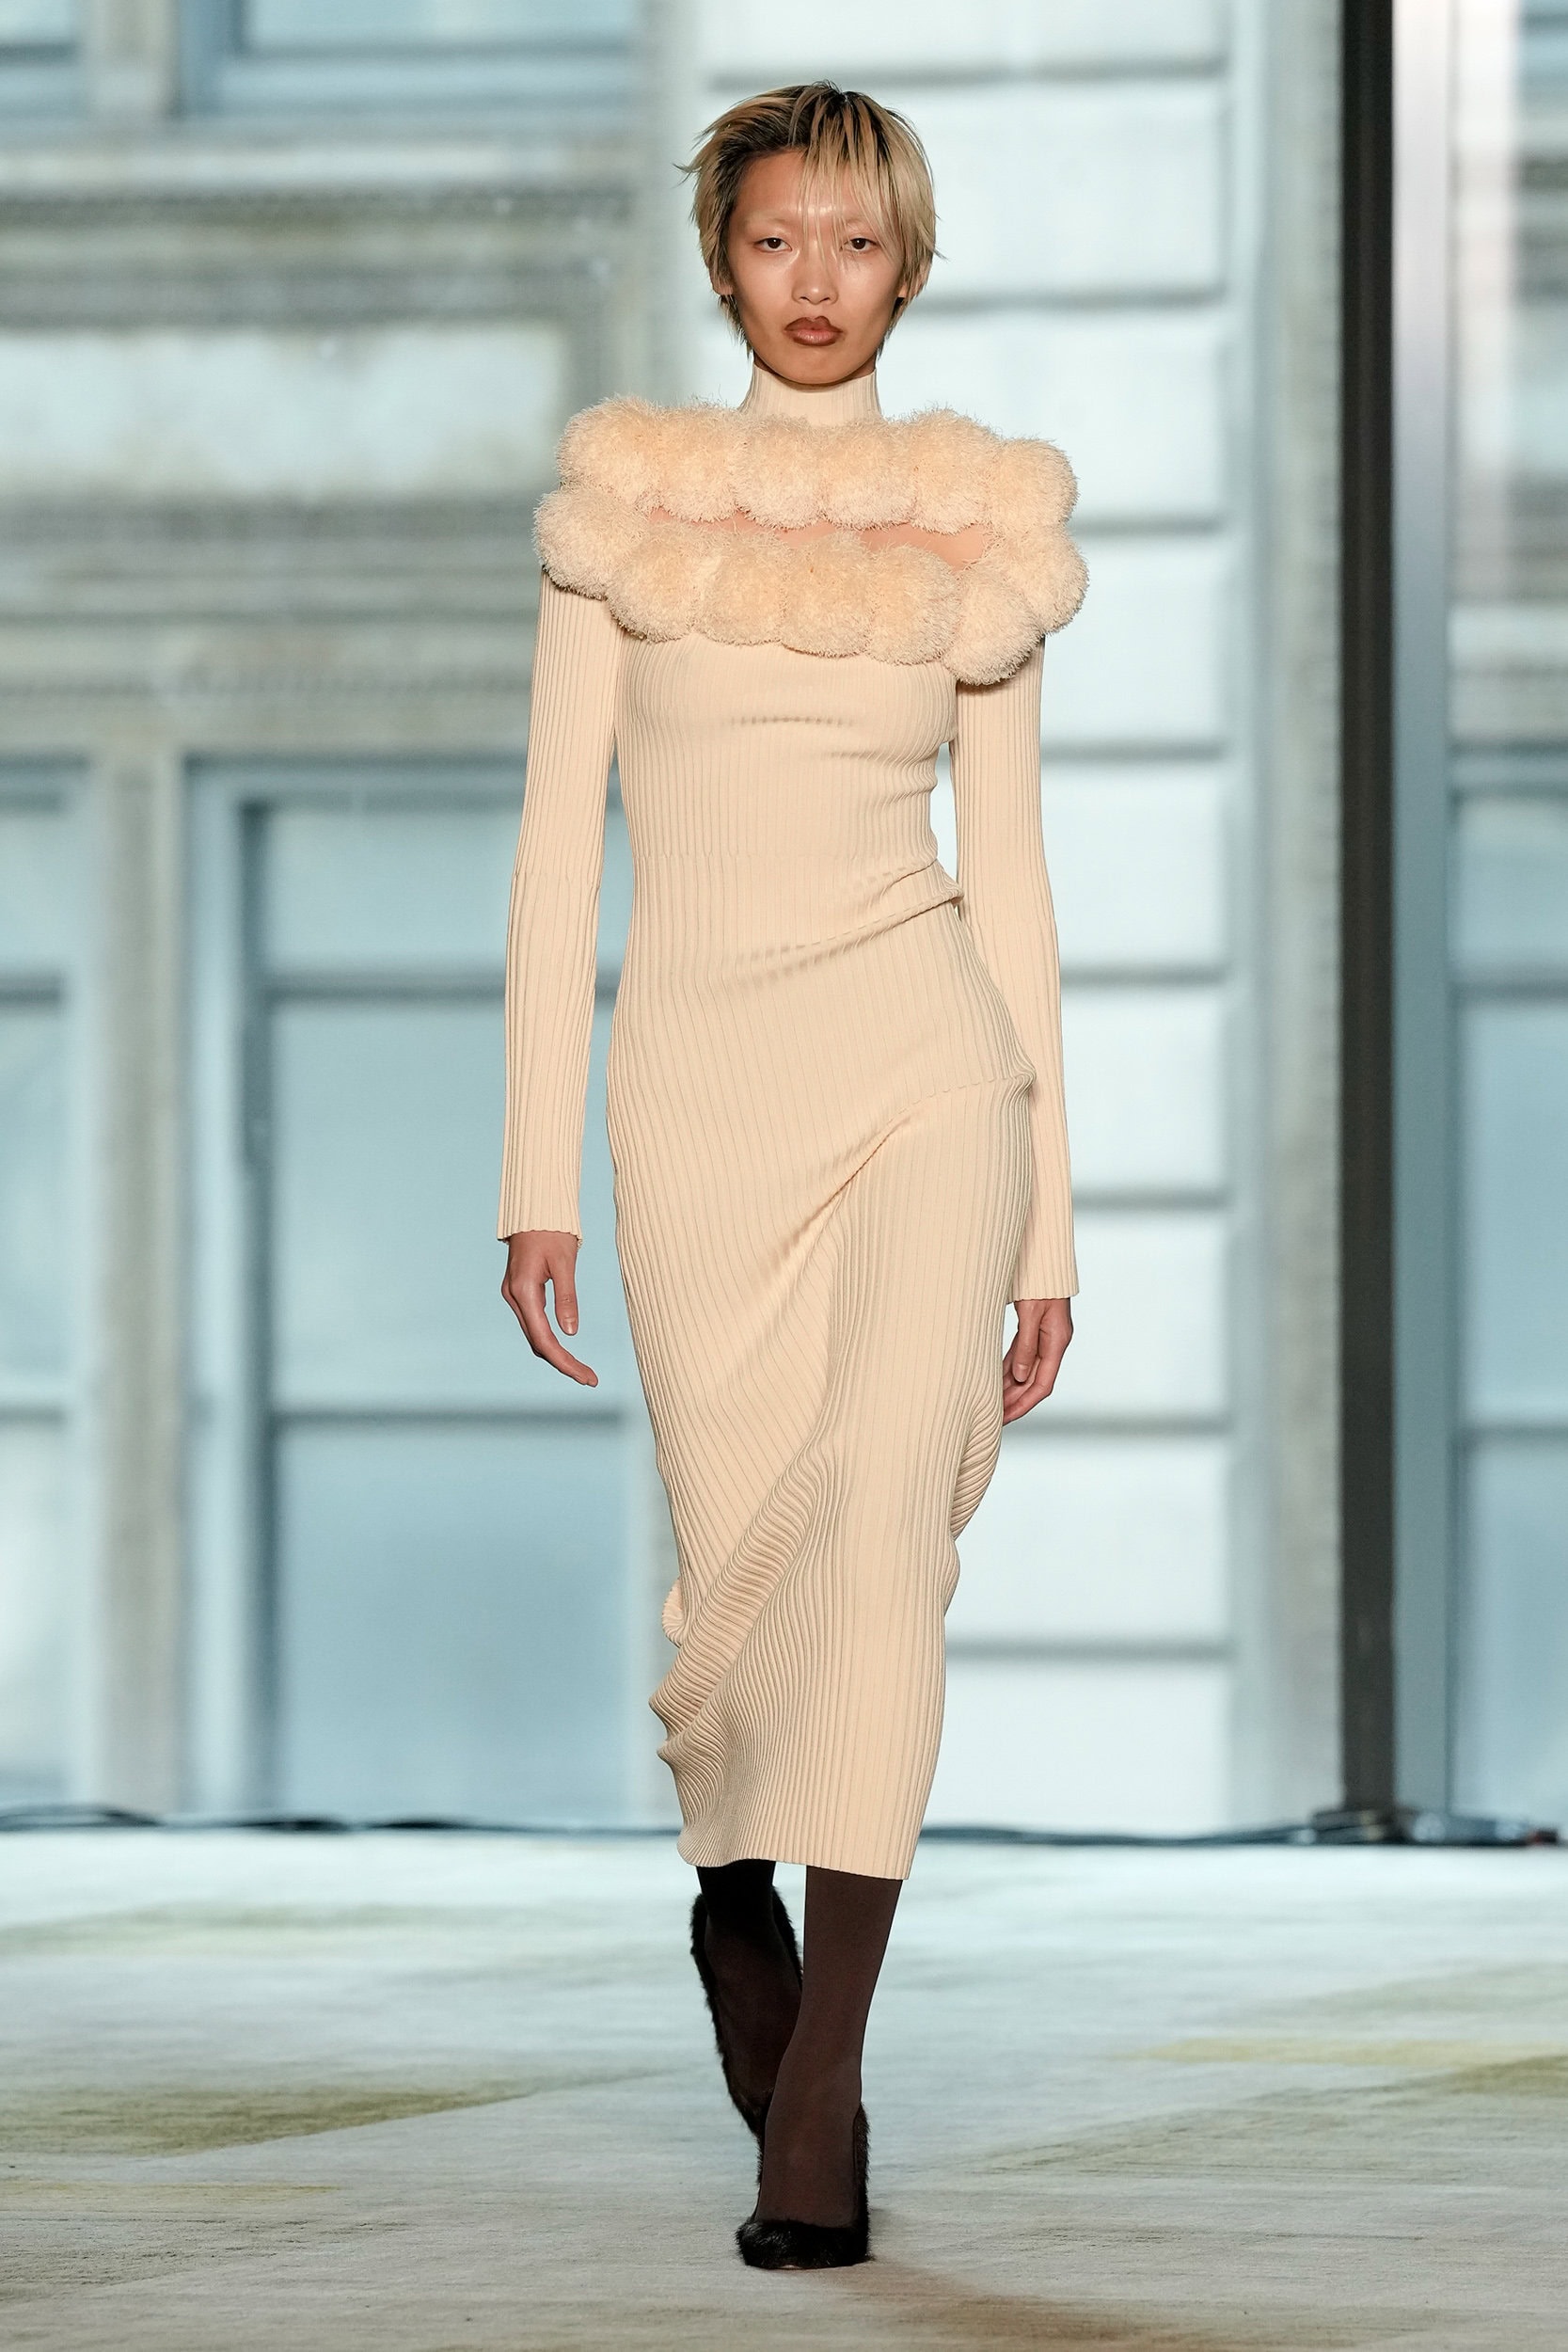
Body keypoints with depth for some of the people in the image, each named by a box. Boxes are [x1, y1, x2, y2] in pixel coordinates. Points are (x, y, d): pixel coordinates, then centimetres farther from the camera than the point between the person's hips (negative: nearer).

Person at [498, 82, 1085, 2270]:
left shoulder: (979, 525, 8)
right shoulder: (625, 496, 6)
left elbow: (1010, 873, 10)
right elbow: (560, 843, 4)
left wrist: (1050, 1212, 7)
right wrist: (540, 1172, -2)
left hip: (923, 1061, -1)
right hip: (701, 1083, 1)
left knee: (880, 1519, -19)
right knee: (739, 1570, 2)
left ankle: (816, 2084, -20)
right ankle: (734, 1875, 37)